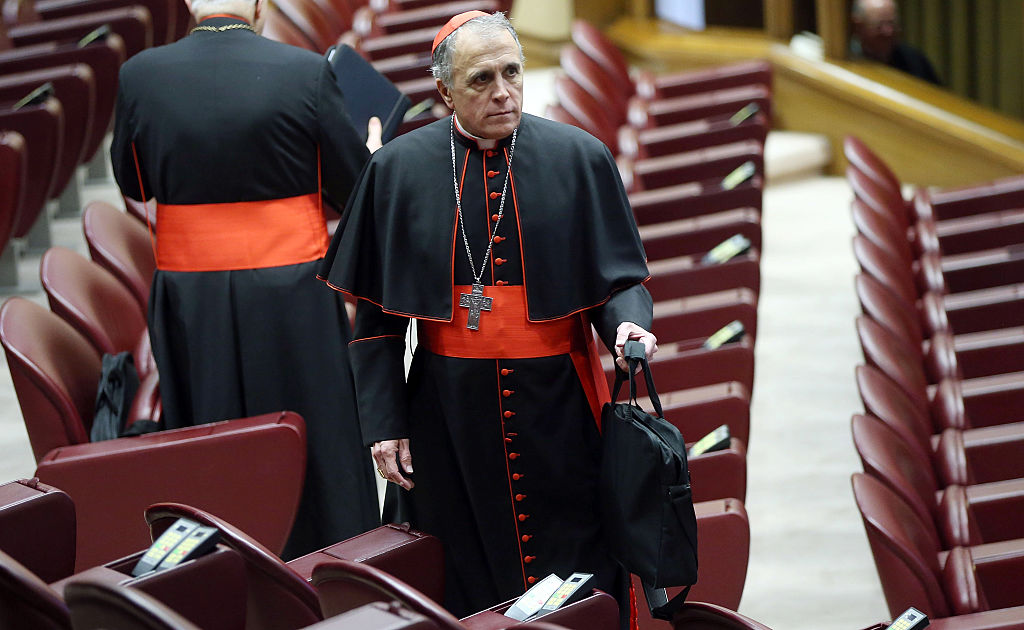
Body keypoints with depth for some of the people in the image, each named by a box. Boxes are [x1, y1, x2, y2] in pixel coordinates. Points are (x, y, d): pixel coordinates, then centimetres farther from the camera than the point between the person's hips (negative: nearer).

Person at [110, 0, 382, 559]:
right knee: (318, 444, 10)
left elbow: (132, 183, 9)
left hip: (190, 302, 2)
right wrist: (373, 153, 19)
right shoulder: (306, 73, -12)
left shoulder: (140, 76, -6)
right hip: (290, 294, -2)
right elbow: (354, 187, -2)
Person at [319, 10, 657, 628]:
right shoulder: (399, 170, 1)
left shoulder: (579, 158, -1)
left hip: (559, 408, 0)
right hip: (450, 409, 1)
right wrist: (384, 424, -1)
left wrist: (628, 321, -20)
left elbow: (618, 276, 3)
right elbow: (376, 316, 4)